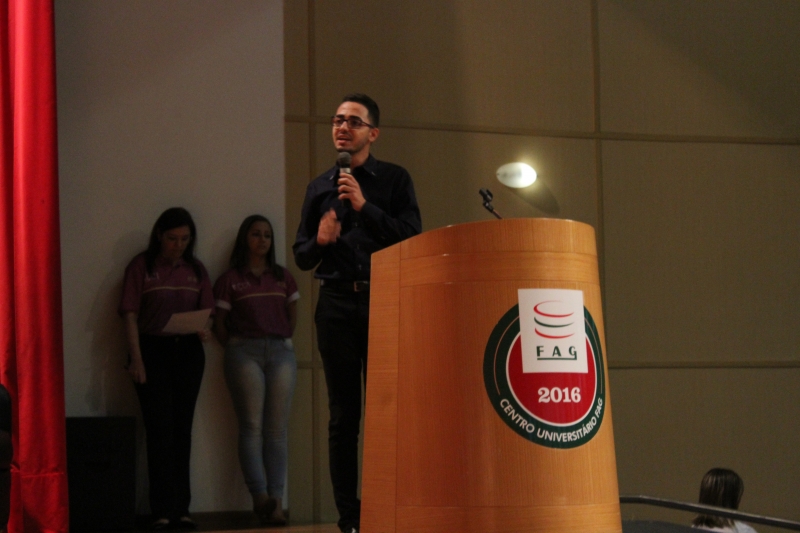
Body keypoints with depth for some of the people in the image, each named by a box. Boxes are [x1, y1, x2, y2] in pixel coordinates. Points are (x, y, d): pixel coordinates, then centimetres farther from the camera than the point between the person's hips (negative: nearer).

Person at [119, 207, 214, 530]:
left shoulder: (196, 270, 10)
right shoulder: (141, 267, -1)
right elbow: (130, 314, -5)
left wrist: (205, 331, -12)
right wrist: (136, 358, -13)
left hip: (188, 351, 4)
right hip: (153, 349, -4)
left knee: (182, 429, 7)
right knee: (160, 429, -6)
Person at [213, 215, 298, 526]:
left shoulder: (283, 278, 17)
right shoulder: (231, 280, 9)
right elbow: (220, 325, 7)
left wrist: (283, 340, 12)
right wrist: (234, 348, 0)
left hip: (281, 351, 2)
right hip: (245, 351, -2)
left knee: (277, 430, -4)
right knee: (252, 426, -12)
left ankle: (276, 501, -7)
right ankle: (260, 496, -21)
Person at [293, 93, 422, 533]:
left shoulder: (395, 180, 7)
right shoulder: (319, 187, 15)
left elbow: (413, 239, -5)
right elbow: (301, 257, 15)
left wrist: (365, 207, -13)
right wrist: (320, 240, -7)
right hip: (337, 306, 2)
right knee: (343, 416, 2)